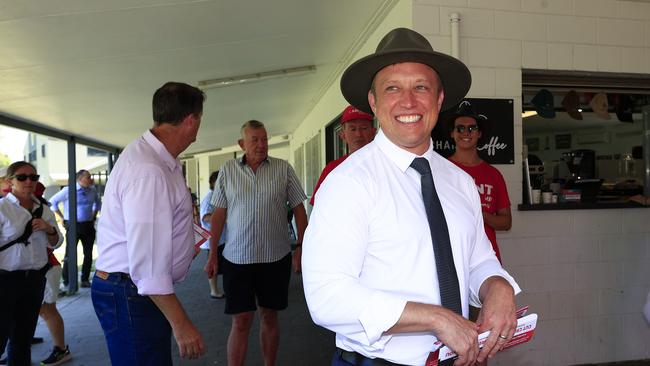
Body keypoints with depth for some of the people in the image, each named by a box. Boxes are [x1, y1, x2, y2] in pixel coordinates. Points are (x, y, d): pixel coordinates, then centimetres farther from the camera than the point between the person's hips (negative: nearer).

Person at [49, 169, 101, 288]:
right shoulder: (68, 191, -6)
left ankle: (85, 280, 18)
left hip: (88, 226, 4)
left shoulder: (93, 190, 6)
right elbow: (53, 201, 5)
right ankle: (66, 281, 9)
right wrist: (62, 217, 2)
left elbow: (98, 203, 25)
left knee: (88, 254, 6)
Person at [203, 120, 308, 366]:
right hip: (237, 258, 0)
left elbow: (298, 209, 3)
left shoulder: (283, 169, 1)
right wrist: (212, 254, 3)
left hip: (276, 257, 0)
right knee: (241, 321, 3)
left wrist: (301, 247, -3)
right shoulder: (227, 171, 3)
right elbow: (219, 214, 5)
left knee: (269, 316, 13)